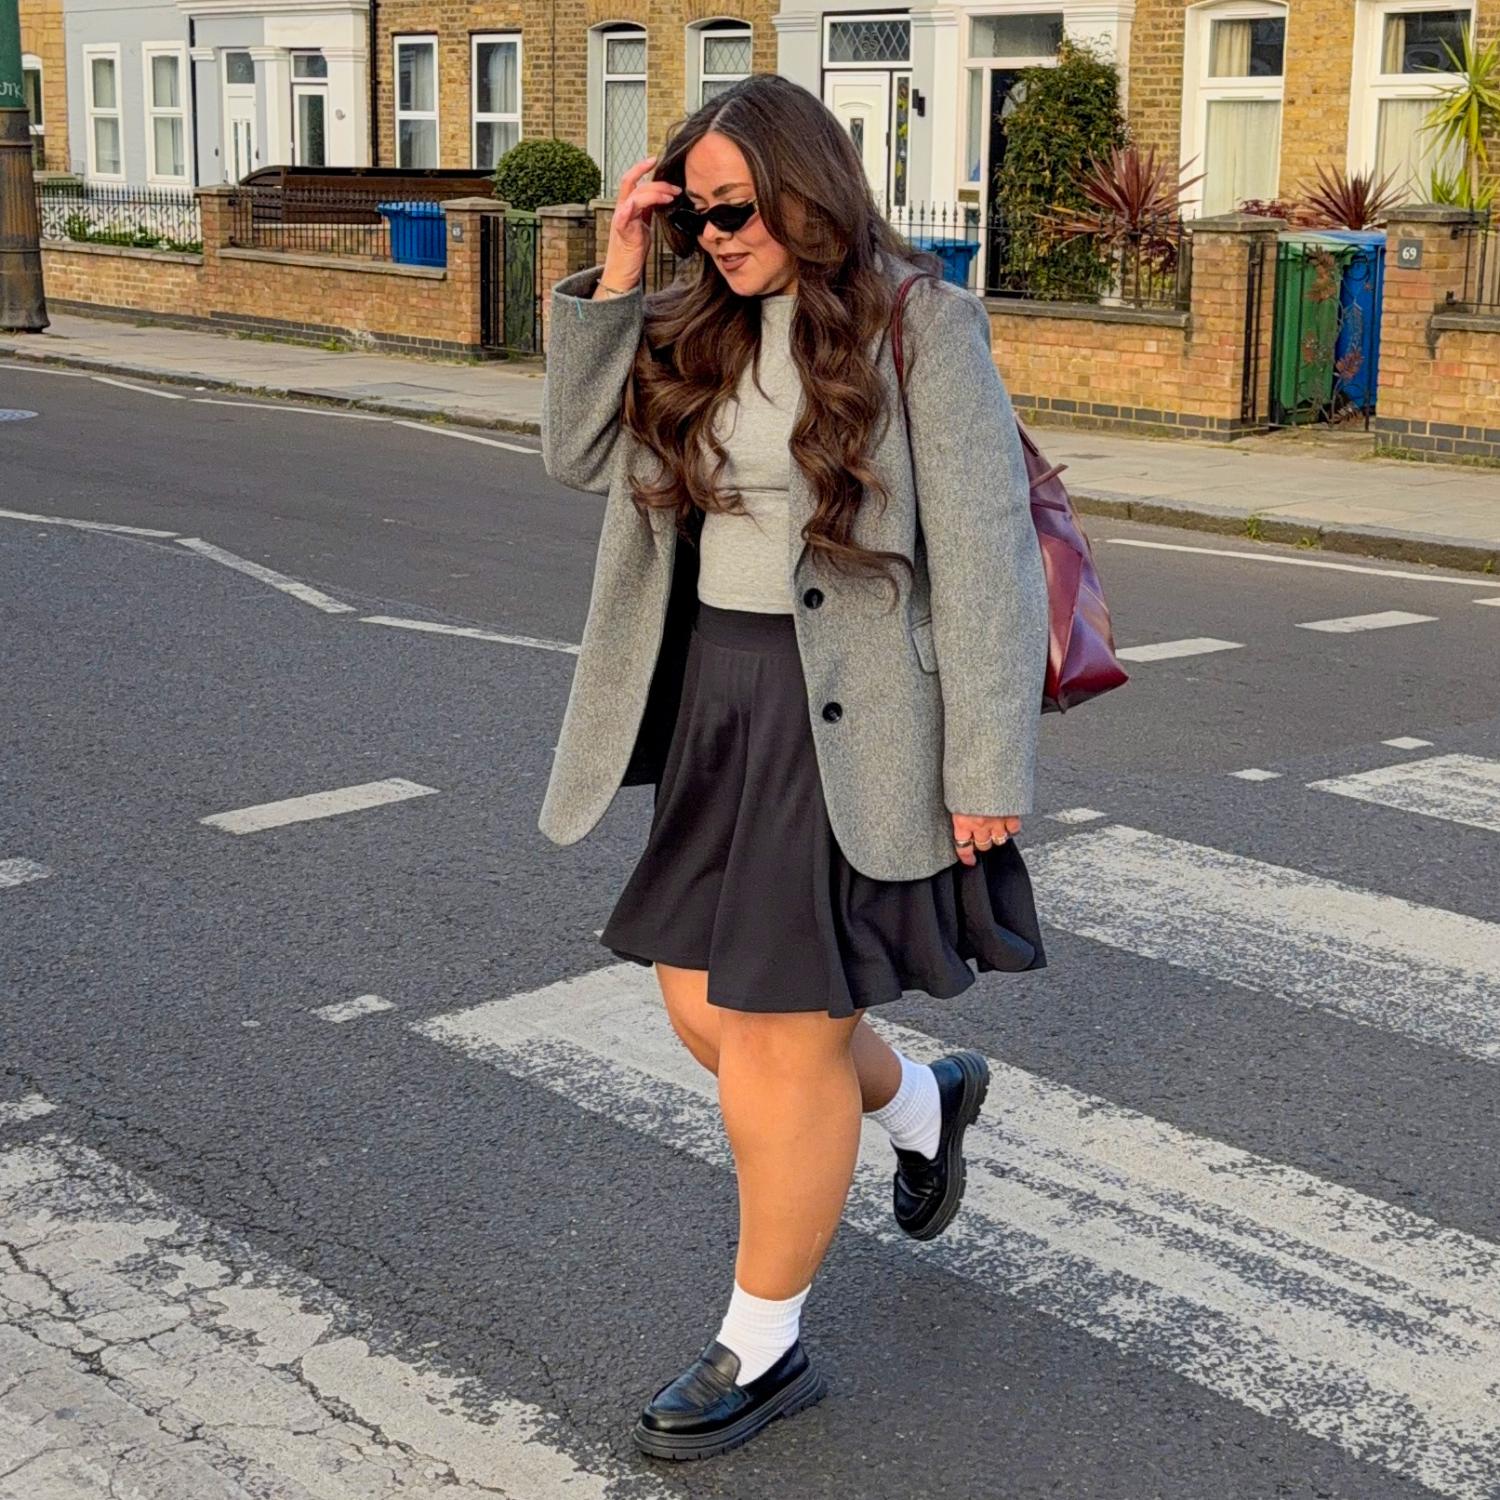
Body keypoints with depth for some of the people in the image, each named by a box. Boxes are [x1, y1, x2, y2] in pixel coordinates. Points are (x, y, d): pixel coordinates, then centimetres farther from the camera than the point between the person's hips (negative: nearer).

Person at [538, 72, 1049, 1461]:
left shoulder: (919, 322, -10)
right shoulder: (699, 328, 8)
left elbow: (985, 553, -12)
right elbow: (582, 452, 2)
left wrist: (987, 767, -14)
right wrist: (617, 269, -5)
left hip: (847, 723, -7)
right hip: (714, 705, 7)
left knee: (783, 1032, 1)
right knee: (709, 1007, 15)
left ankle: (764, 1349, 19)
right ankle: (923, 1100, 44)